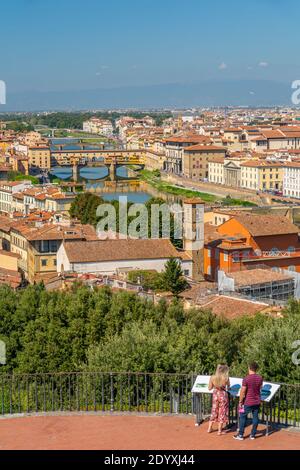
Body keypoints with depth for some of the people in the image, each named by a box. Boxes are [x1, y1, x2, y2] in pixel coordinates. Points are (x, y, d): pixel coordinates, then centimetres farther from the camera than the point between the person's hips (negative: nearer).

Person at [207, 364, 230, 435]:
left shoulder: (212, 377, -8)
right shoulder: (225, 378, -15)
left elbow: (209, 388, 1)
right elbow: (228, 387, 1)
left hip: (215, 394, 3)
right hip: (223, 395, -3)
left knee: (214, 411, 18)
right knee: (222, 412, 7)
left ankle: (210, 428, 25)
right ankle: (219, 431, 10)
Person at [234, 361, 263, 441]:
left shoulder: (246, 379, -16)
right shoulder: (260, 378, 0)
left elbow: (243, 392, -14)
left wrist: (240, 402, -4)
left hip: (248, 402, -5)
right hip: (257, 402, 5)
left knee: (243, 417, 5)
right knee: (255, 417, 10)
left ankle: (240, 435, 5)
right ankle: (253, 435, 14)